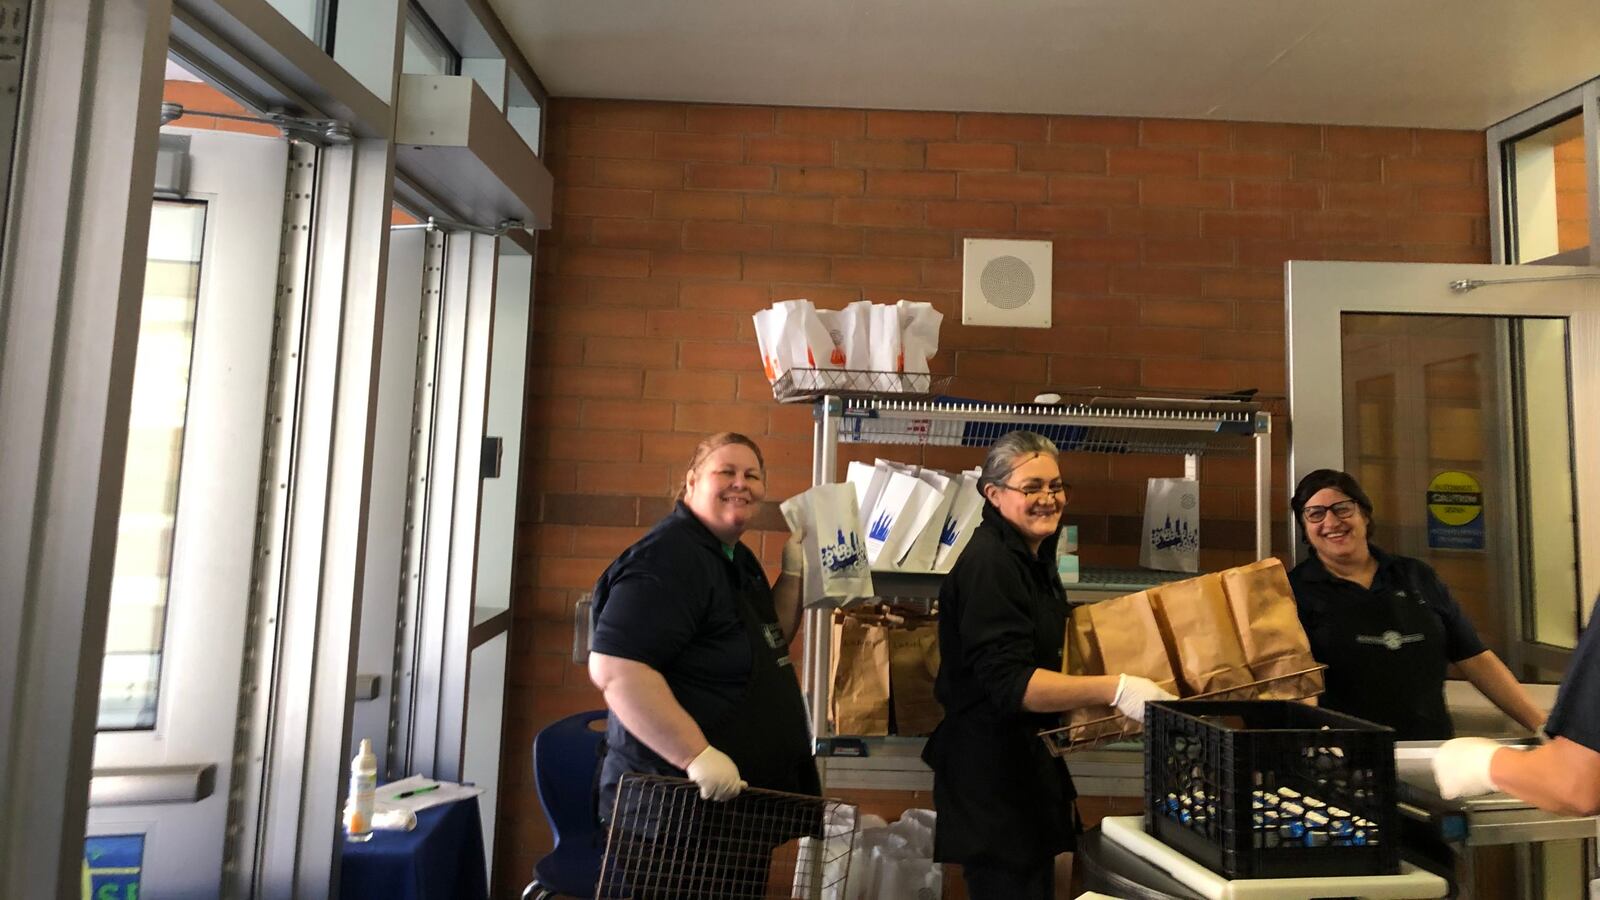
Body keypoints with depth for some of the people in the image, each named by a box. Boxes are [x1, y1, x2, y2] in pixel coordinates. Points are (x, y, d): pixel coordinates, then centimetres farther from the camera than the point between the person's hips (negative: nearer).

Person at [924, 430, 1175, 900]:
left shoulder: (1033, 557, 10)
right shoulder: (988, 563, -22)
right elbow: (1009, 682, -29)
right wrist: (1115, 689, -34)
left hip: (1028, 760, 10)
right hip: (993, 771, -10)